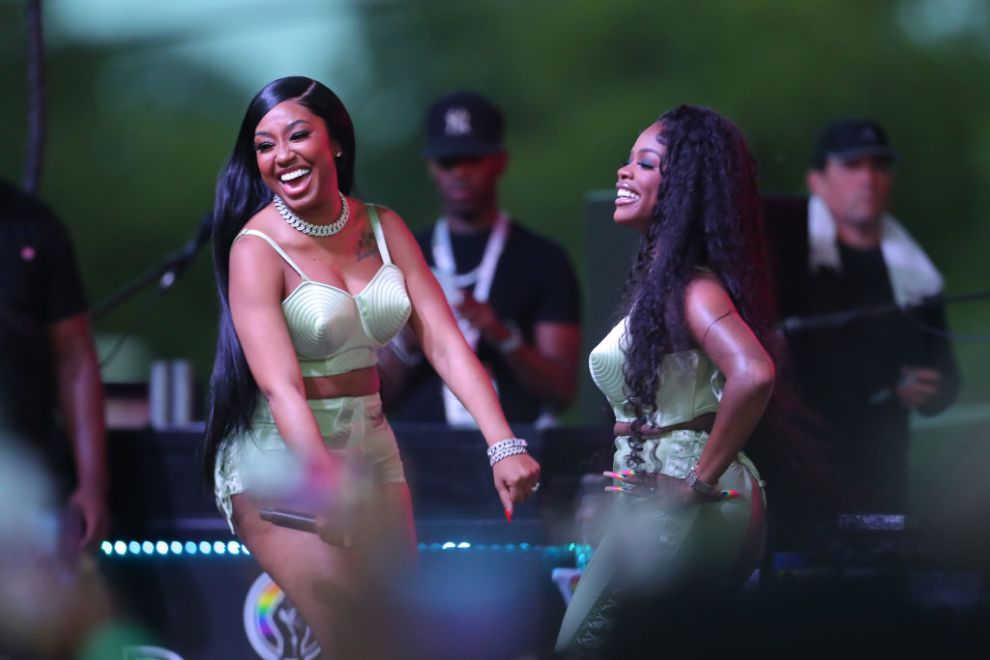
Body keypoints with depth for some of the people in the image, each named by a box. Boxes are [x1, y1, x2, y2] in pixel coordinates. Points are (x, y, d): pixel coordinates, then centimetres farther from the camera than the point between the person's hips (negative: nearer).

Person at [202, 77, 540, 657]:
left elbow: (444, 343, -3)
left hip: (370, 451, 6)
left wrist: (503, 446, -17)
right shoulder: (257, 249, -13)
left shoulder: (383, 228, 4)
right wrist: (331, 491, -37)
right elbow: (281, 387, -24)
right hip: (283, 458, -6)